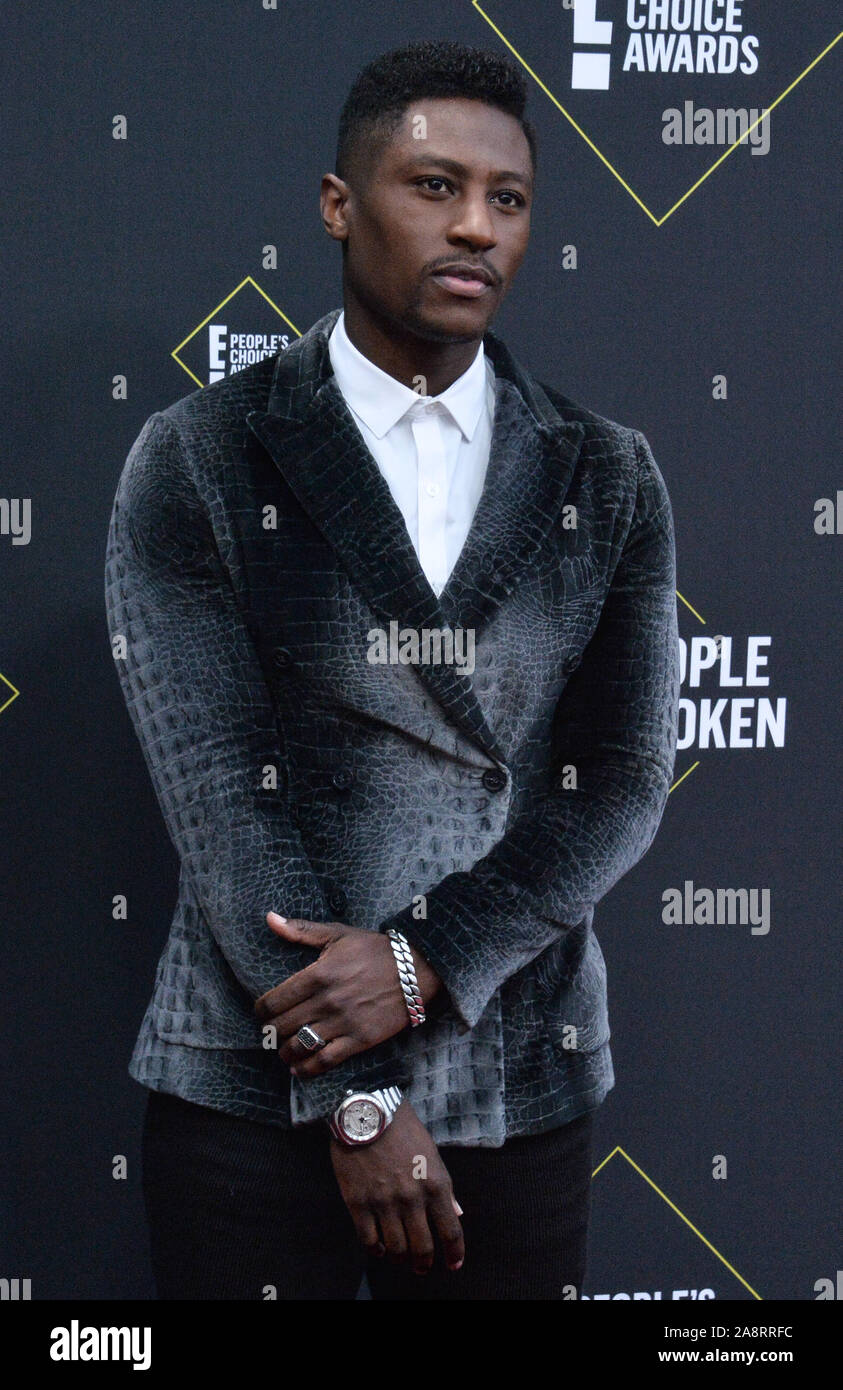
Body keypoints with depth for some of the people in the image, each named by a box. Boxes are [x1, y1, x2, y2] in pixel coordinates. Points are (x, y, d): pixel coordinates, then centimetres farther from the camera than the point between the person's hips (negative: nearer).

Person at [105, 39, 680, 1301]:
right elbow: (215, 785, -8)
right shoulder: (196, 461, -3)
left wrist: (424, 961, -14)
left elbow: (626, 776, 0)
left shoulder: (610, 477, 5)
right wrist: (357, 1097, -12)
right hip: (253, 1080, -2)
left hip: (520, 1086, 2)